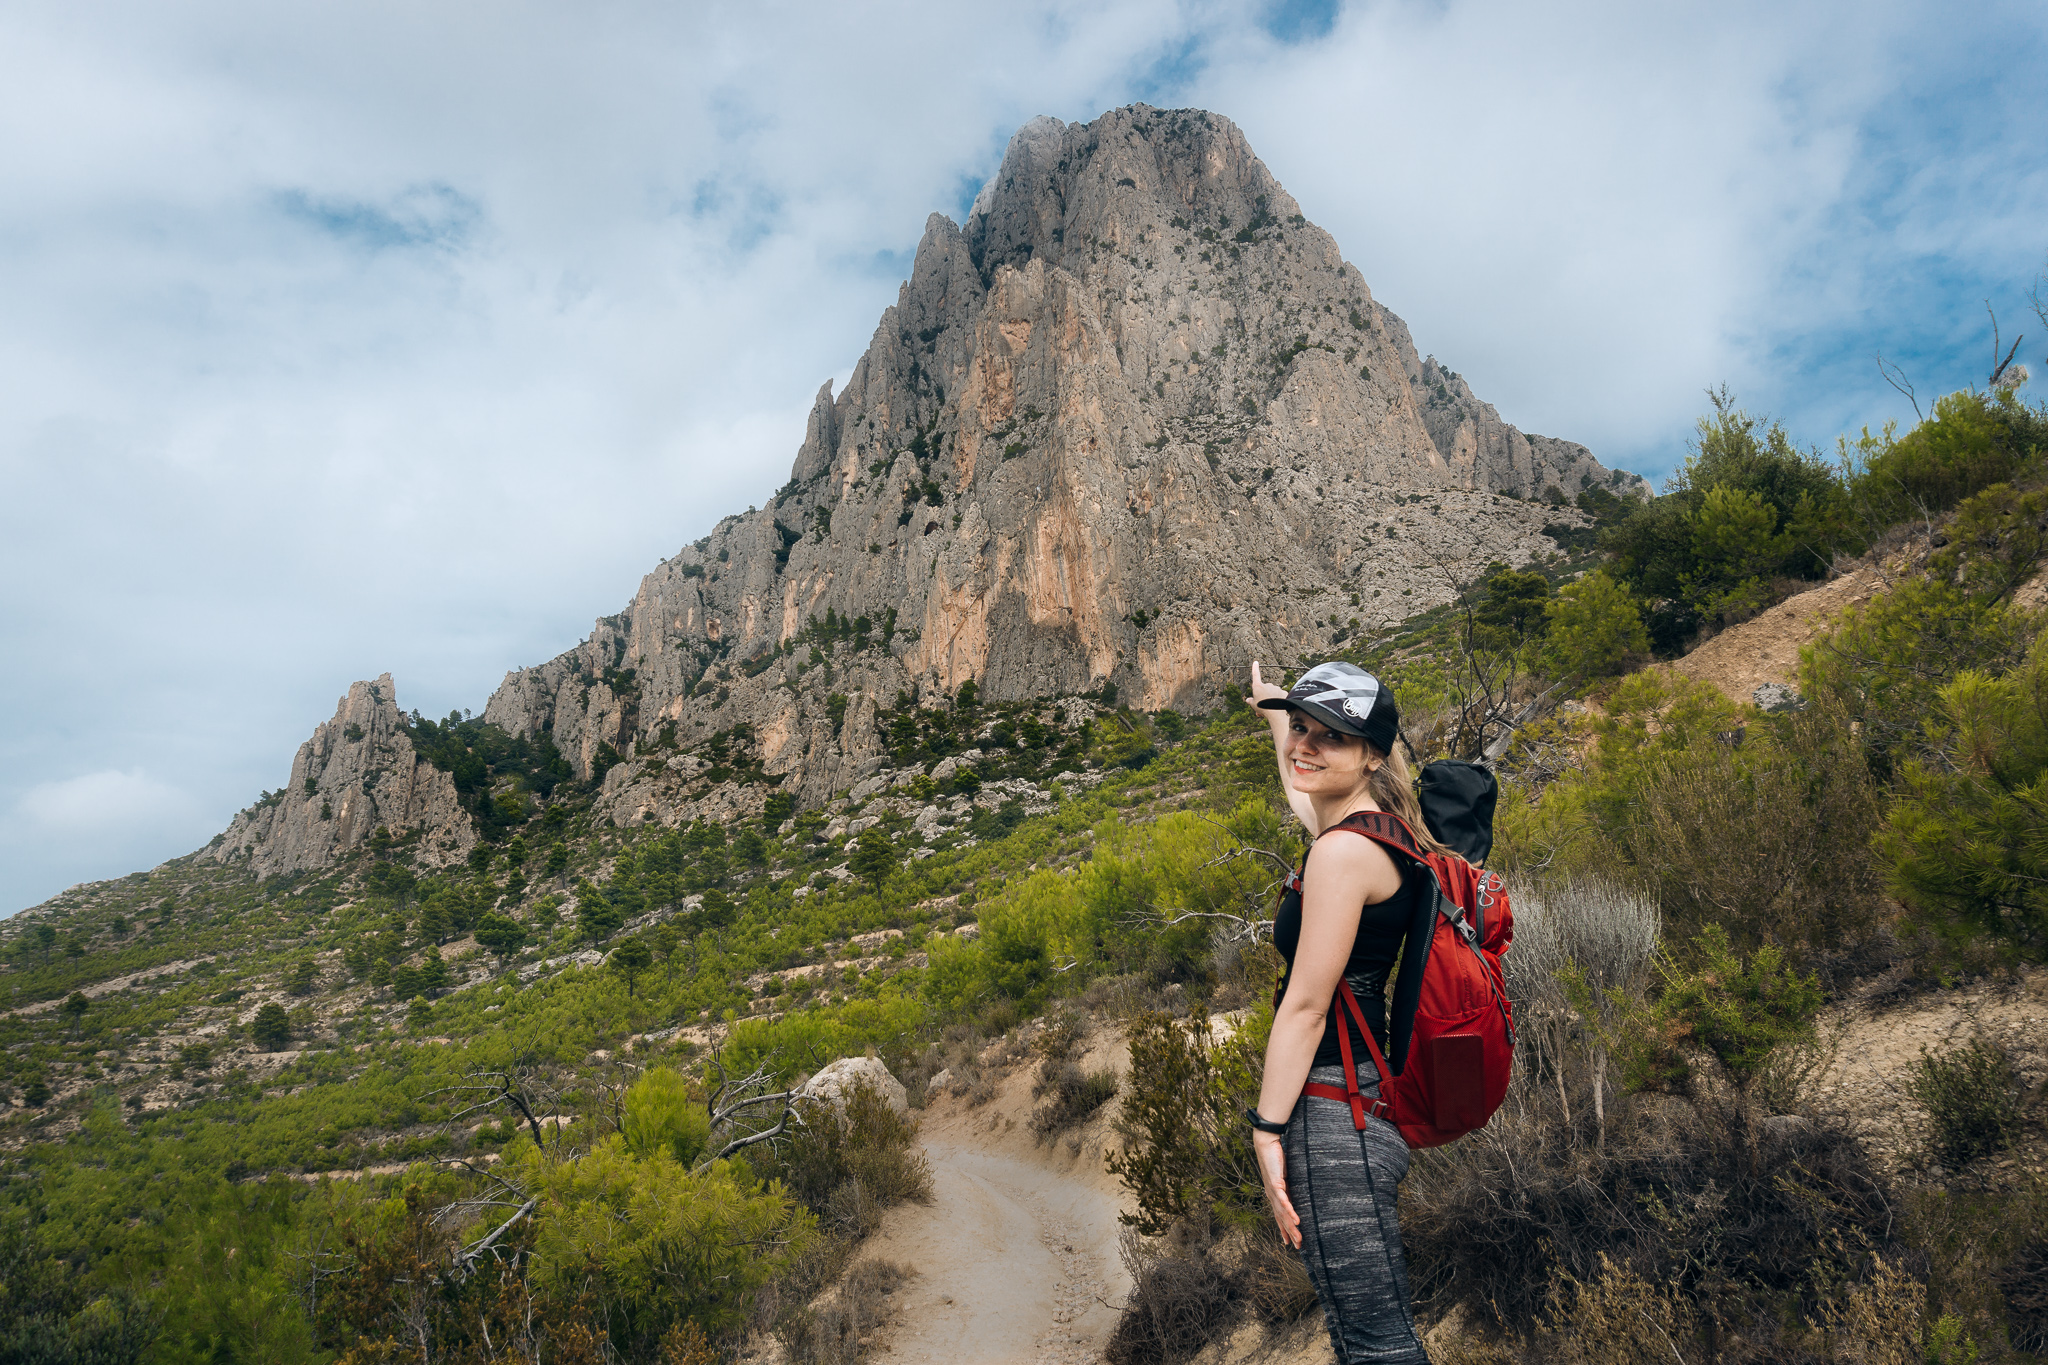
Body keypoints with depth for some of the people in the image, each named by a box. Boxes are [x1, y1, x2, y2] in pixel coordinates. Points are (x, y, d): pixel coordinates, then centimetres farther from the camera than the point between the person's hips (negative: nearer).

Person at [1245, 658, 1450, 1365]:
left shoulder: (1344, 852, -18)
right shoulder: (1371, 830, 11)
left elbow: (1305, 1006, -18)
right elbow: (1300, 792, 35)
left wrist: (1268, 1129, -13)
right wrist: (1276, 710, 50)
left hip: (1334, 1111, -10)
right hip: (1367, 1093, 10)